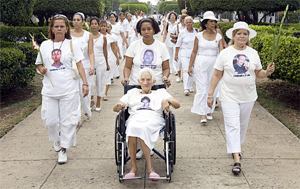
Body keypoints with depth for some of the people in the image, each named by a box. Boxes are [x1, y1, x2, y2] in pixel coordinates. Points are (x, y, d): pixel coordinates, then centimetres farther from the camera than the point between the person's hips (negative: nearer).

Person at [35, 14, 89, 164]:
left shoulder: (72, 44, 0)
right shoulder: (44, 45, 7)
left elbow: (79, 64, -2)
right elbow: (39, 64, 16)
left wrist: (85, 83, -10)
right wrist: (41, 69, -7)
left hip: (69, 90, -2)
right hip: (49, 90, 2)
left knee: (68, 120, 2)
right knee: (50, 120, 6)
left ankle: (63, 149, 16)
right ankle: (57, 144, 32)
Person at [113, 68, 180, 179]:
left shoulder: (161, 92, 30)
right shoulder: (132, 93, 33)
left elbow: (177, 105, 17)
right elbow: (115, 108, 23)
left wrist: (167, 100, -5)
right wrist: (120, 106, -2)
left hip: (154, 118, -1)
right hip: (135, 117, 1)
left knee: (141, 128, -38)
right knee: (133, 127, -37)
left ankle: (134, 167, -36)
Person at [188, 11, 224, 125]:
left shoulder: (218, 36, 3)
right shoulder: (199, 35, 0)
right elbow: (194, 52, 4)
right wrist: (190, 66, 1)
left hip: (214, 64, 2)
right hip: (201, 64, -2)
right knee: (202, 89, -5)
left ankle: (209, 110, 24)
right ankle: (202, 114, -5)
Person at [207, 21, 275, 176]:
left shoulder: (253, 53, 3)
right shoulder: (225, 53, -4)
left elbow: (258, 74, 9)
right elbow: (217, 75, -2)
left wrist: (267, 72, -13)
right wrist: (210, 94, -4)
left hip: (248, 97, 3)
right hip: (229, 96, -3)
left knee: (243, 125, 16)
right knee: (232, 126, -9)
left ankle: (235, 147, 38)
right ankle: (237, 160, -10)